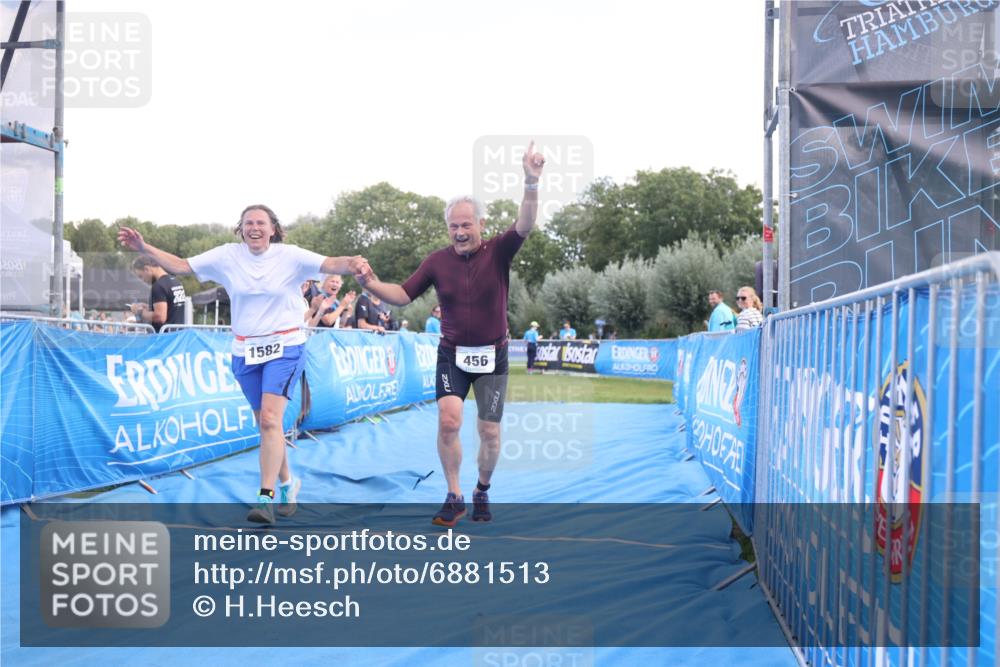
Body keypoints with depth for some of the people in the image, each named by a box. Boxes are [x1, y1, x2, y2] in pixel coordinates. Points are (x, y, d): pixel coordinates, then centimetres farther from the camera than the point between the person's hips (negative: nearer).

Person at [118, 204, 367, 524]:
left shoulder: (290, 256, -8)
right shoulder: (227, 256, 1)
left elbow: (331, 264, -20)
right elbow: (179, 266, 2)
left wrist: (352, 264, -41)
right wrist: (144, 248, -9)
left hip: (285, 348, -4)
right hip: (245, 351, 4)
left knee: (270, 418, -18)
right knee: (265, 423, 11)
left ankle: (266, 497, -17)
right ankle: (287, 484, 31)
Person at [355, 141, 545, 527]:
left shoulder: (498, 252, -11)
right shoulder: (438, 261, -5)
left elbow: (525, 226, -28)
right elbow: (403, 296, -1)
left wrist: (532, 183, -43)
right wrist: (372, 285, -20)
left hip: (492, 355, 0)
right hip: (452, 354, 1)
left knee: (490, 432, 4)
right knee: (448, 421, -18)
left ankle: (482, 492, 30)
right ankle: (454, 498, -3)